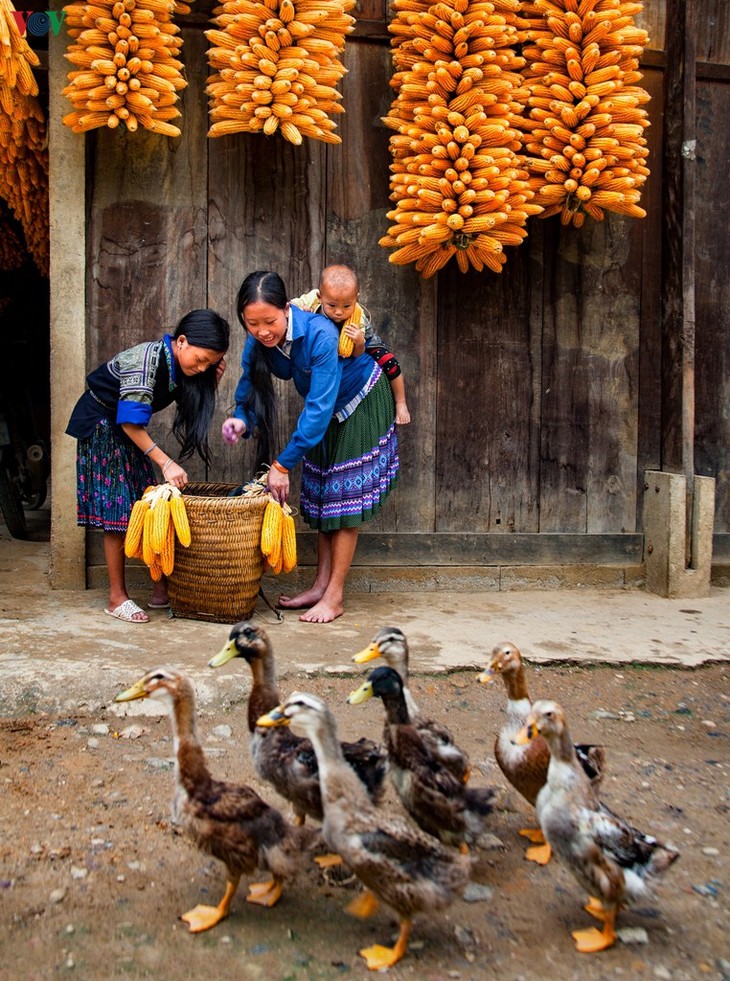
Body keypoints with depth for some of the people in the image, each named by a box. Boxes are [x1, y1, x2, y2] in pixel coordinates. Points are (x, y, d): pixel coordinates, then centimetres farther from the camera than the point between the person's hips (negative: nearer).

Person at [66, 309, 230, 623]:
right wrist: (166, 462, -31)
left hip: (127, 430, 8)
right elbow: (130, 422, -30)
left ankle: (161, 590, 10)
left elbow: (192, 409, -1)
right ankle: (117, 598, 1)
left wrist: (211, 382, -16)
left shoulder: (180, 366, -5)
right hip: (102, 427, -8)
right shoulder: (146, 359, -29)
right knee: (117, 513, -8)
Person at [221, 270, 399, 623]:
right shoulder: (257, 341, -18)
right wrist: (241, 421, -34)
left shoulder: (320, 334, -38)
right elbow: (249, 389, -9)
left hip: (361, 404, -7)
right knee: (321, 495, 9)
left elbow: (320, 406, -40)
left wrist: (282, 463, -38)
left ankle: (334, 597, -2)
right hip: (326, 410, 7)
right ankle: (321, 586, 17)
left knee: (345, 496, -8)